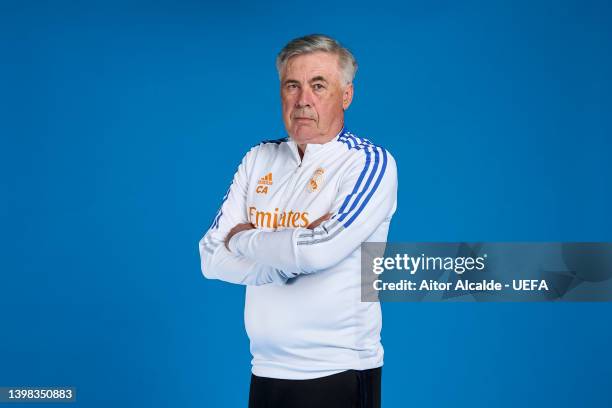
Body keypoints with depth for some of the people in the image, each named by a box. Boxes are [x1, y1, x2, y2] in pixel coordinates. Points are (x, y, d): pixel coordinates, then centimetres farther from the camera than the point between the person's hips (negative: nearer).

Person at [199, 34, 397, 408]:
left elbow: (321, 250, -24)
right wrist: (291, 257, -15)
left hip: (337, 373, -5)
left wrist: (243, 238, -8)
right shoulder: (259, 159, 6)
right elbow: (211, 257, -1)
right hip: (265, 370, 5)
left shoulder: (370, 163, -9)